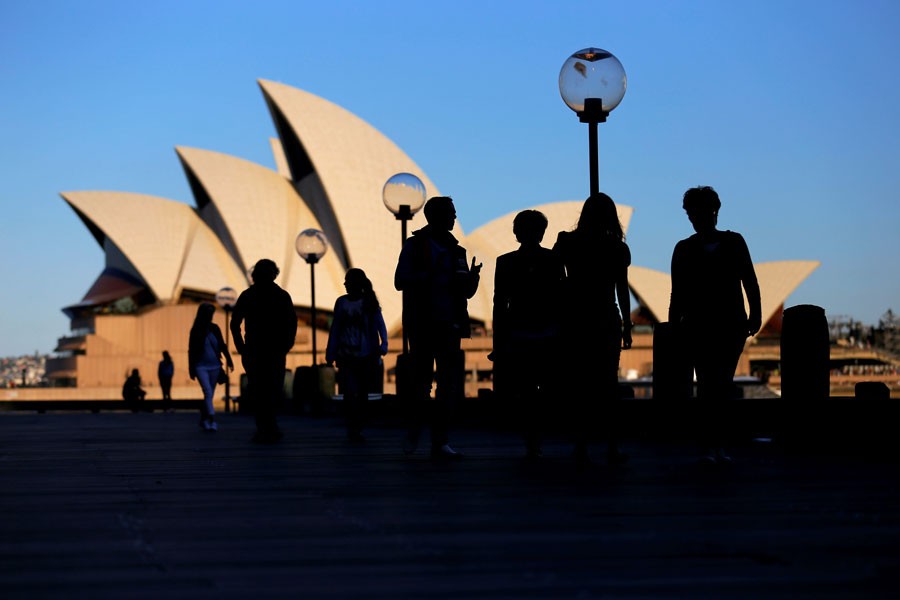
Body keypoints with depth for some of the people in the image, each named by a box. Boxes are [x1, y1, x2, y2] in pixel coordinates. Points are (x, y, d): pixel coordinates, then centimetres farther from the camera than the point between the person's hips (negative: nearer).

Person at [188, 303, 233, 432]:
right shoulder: (196, 330, -3)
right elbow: (191, 350, -1)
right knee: (208, 392, -16)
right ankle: (212, 420, -23)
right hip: (201, 366, -4)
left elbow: (222, 345, 10)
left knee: (209, 394, 9)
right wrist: (191, 369, -2)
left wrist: (228, 360, 1)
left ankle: (203, 420, 22)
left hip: (214, 366, 4)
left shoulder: (215, 329, 6)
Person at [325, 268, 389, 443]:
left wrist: (383, 344, -23)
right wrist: (330, 354, 6)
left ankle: (356, 429, 15)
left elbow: (380, 325, -7)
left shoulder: (370, 303, 1)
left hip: (366, 356, 0)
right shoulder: (342, 302, 5)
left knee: (362, 394, 6)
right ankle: (352, 429, -4)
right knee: (351, 393, -9)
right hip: (346, 356, 0)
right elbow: (335, 330, 8)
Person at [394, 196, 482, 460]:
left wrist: (472, 277, -7)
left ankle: (440, 442, 4)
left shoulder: (456, 250, 14)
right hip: (422, 325, -4)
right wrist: (429, 275, -20)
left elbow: (467, 292, 15)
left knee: (449, 385, 1)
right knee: (420, 381, -1)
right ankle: (413, 433, 17)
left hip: (449, 326, 4)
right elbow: (400, 281, -7)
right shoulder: (414, 245, 2)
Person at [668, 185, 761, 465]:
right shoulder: (684, 249, 7)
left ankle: (713, 445, 10)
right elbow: (678, 293, 7)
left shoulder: (734, 242, 9)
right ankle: (709, 445, -11)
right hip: (698, 325, -2)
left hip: (731, 324, 2)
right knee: (708, 384, -10)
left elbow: (749, 281, 7)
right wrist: (674, 325, 1)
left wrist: (755, 313, -2)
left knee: (723, 385, 3)